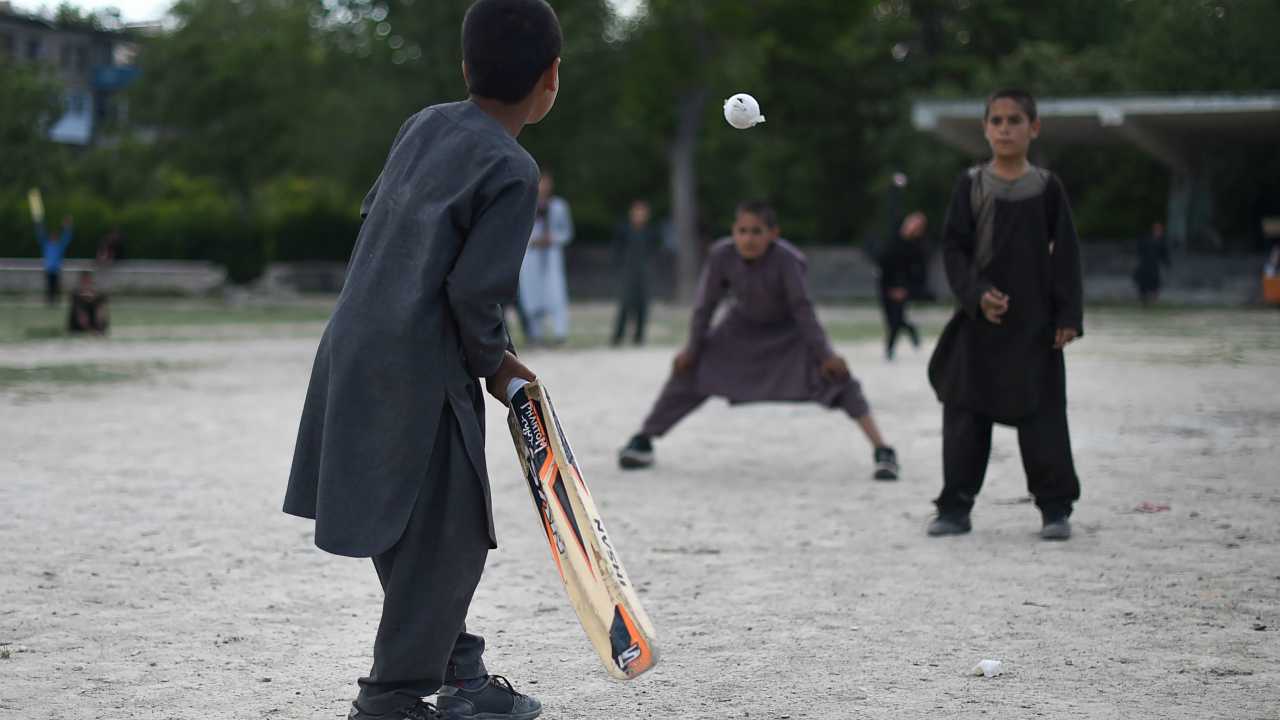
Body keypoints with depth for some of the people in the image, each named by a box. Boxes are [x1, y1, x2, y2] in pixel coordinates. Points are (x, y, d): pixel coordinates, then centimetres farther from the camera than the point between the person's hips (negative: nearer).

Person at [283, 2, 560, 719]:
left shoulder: (423, 125, 9)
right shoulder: (512, 171, -13)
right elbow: (474, 289, -19)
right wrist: (495, 361, -1)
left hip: (356, 352, 9)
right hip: (420, 374, -9)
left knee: (413, 532, 18)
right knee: (448, 537, 2)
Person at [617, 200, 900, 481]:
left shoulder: (785, 259, -35)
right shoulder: (721, 255, -26)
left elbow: (802, 308, -27)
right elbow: (706, 302, -13)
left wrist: (824, 354, -27)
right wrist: (693, 348, -5)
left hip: (789, 329, -3)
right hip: (742, 326, 3)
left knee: (835, 374, -21)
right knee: (689, 369, -3)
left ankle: (882, 451, -21)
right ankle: (643, 440, 13)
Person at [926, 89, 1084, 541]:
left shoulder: (1046, 187, 2)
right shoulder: (971, 185, 3)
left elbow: (1066, 254, 2)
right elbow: (953, 248, 0)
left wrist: (1068, 315, -5)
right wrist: (977, 295, -15)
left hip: (1034, 321, -1)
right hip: (978, 318, 1)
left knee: (1042, 416, 0)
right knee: (965, 412, 3)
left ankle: (1055, 507, 8)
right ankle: (956, 506, 11)